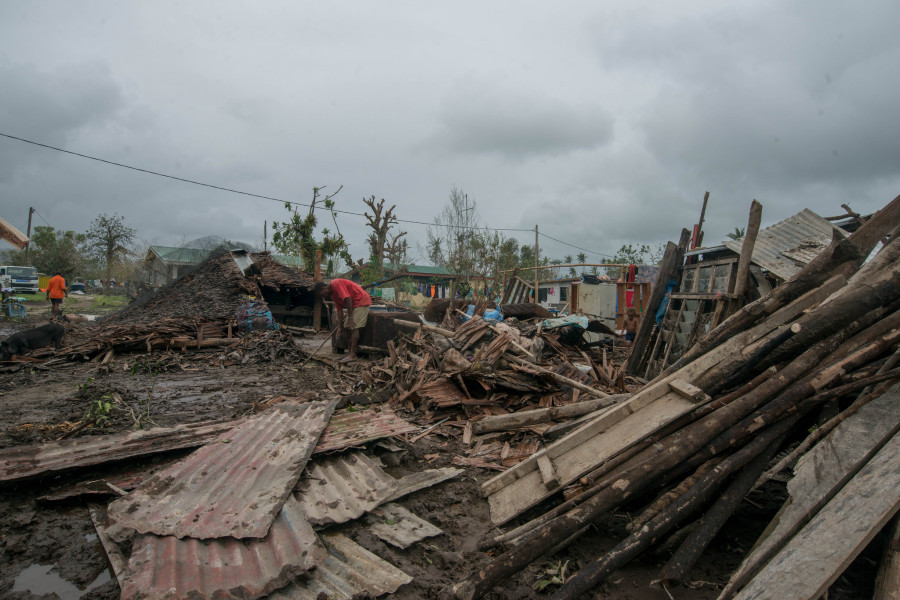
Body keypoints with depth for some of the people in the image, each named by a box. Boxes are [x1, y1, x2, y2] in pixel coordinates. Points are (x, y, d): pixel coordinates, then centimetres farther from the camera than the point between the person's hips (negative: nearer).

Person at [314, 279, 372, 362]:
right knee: (346, 327, 8)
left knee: (354, 327, -15)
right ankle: (350, 351, 14)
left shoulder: (336, 284, -18)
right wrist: (340, 327, 8)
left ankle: (353, 355, -16)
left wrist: (350, 317, -23)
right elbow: (339, 309, 12)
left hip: (361, 302, -10)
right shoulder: (332, 294, 12)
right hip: (354, 305, 10)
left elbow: (348, 299, -25)